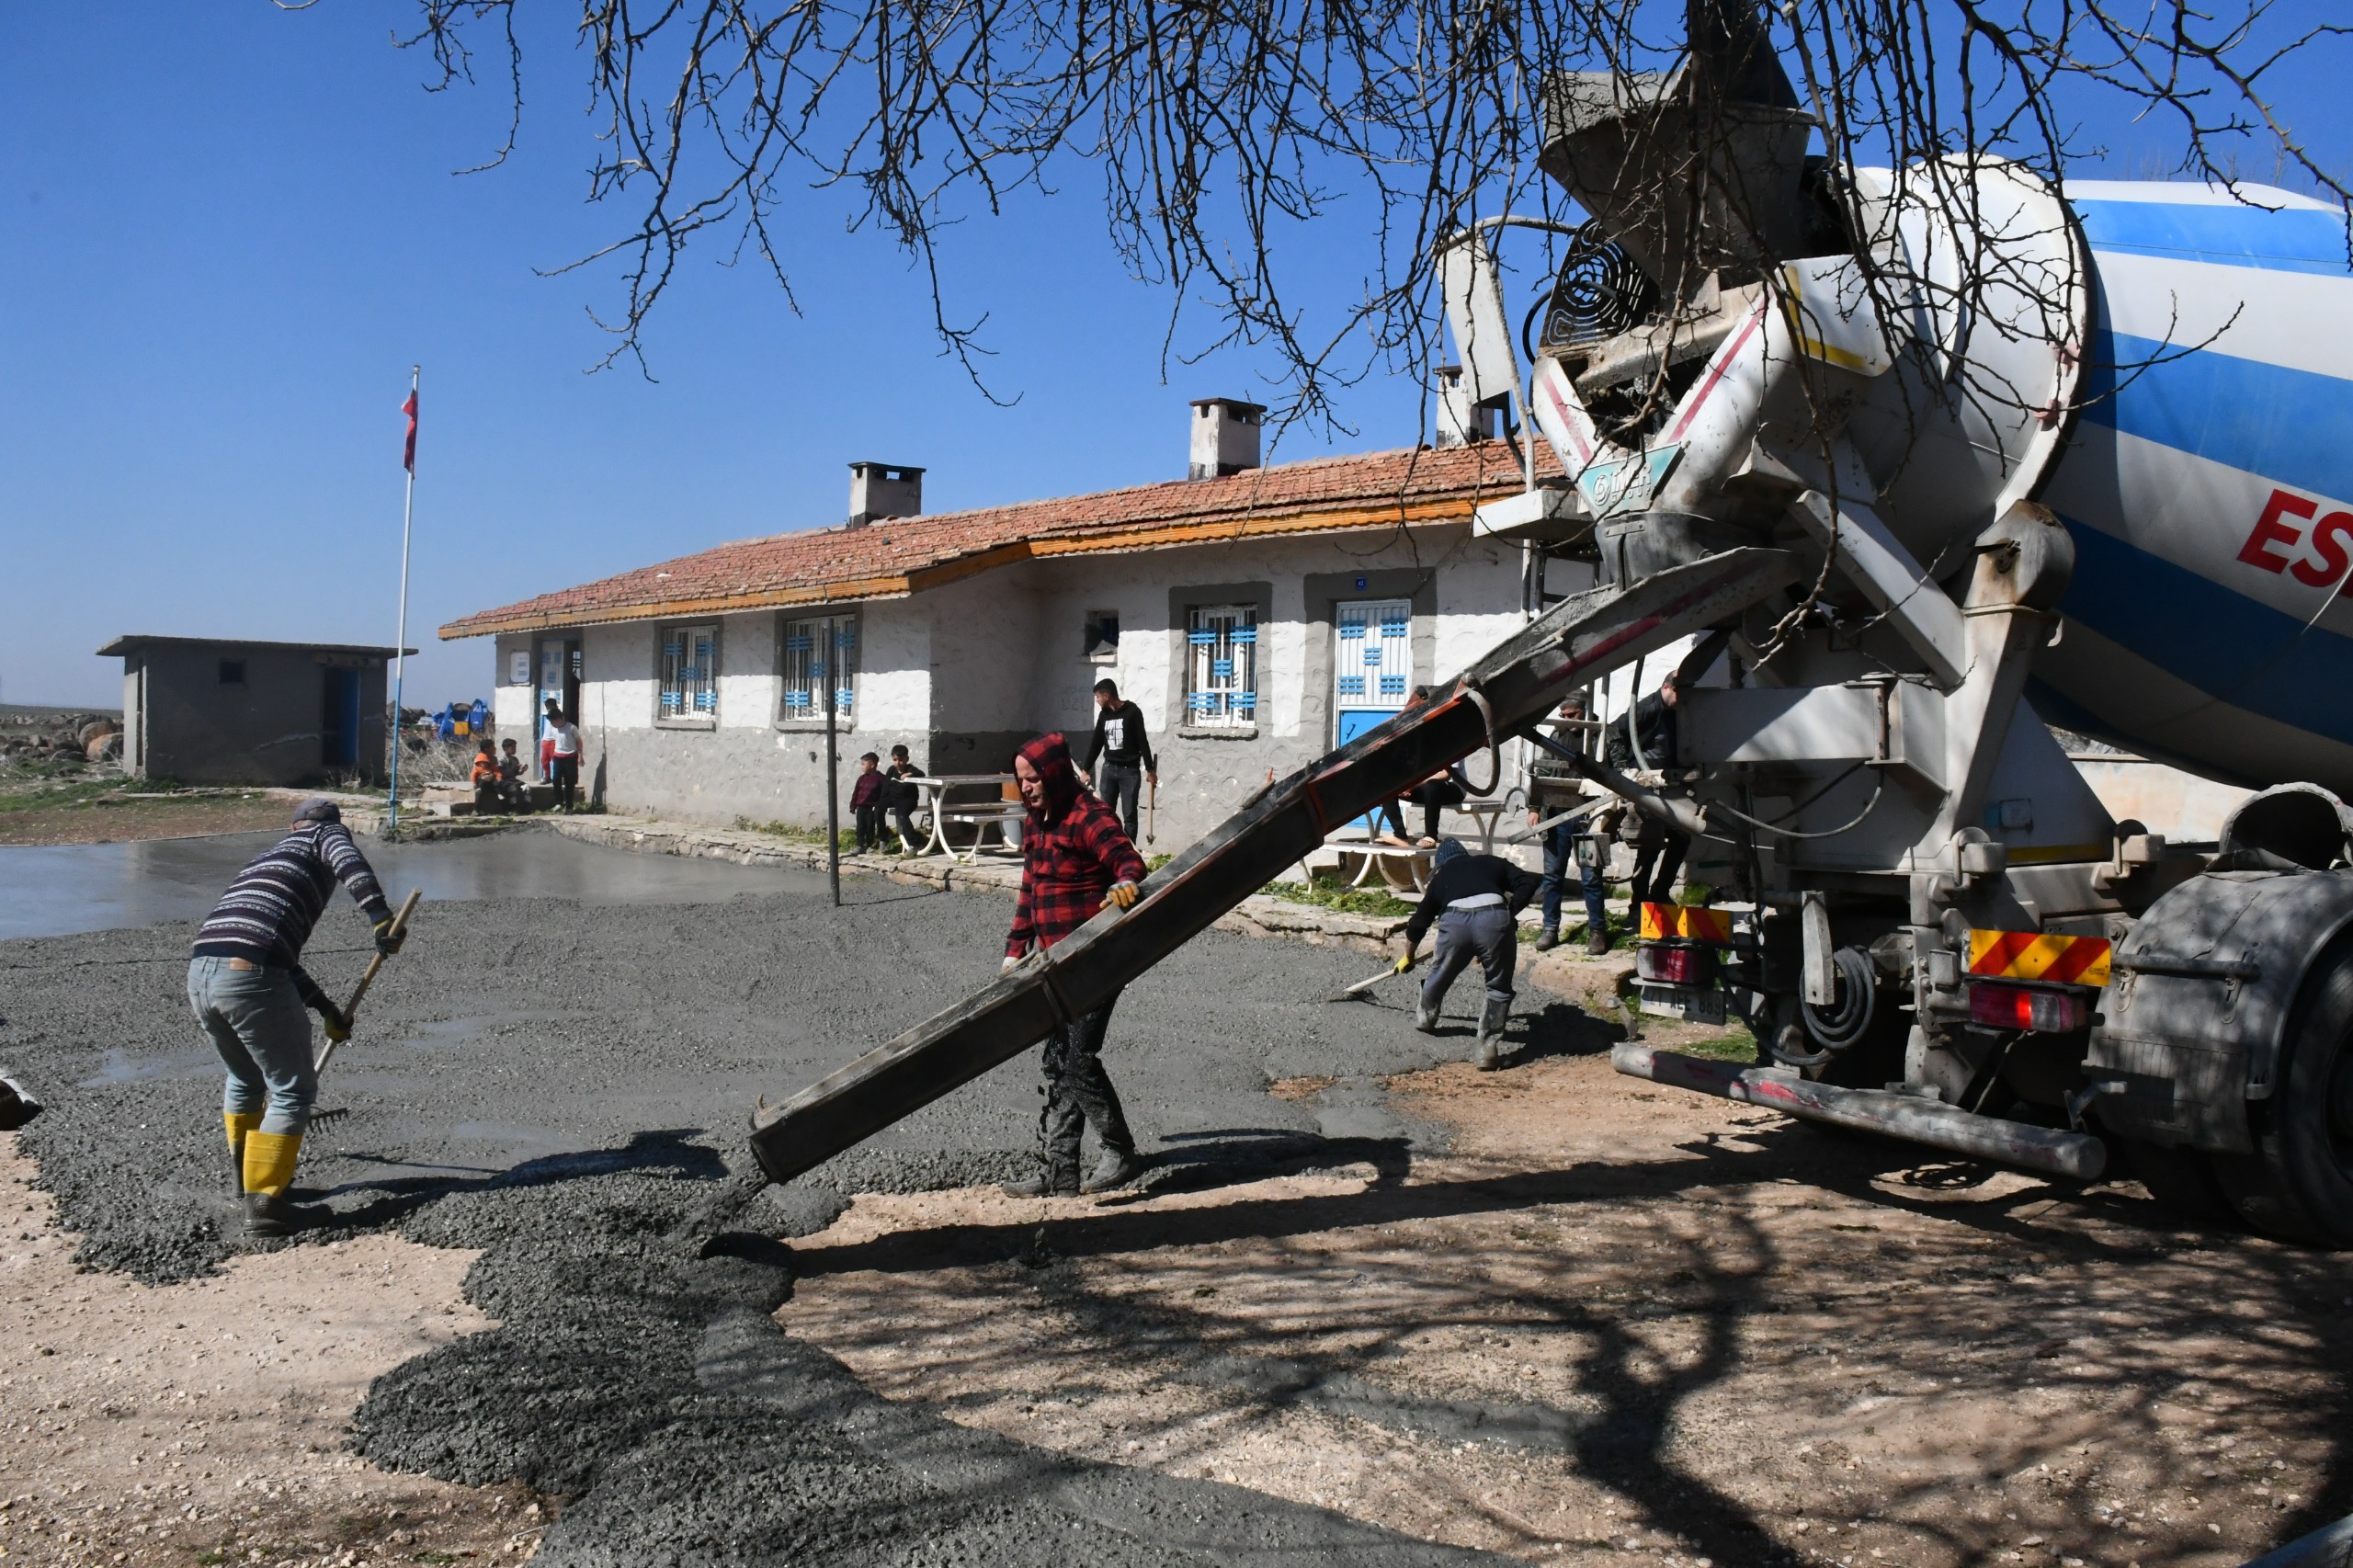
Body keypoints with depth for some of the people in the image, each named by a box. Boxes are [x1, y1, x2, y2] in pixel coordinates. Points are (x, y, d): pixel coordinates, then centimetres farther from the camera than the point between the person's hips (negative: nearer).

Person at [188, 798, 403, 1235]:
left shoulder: (265, 858, 35)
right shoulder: (329, 834, 16)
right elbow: (349, 861, -10)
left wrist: (327, 1009, 41)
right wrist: (381, 917, -23)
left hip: (200, 973, 7)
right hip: (251, 978, -7)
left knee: (245, 1080, 28)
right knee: (293, 1089, 7)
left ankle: (248, 1179, 42)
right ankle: (263, 1205, 5)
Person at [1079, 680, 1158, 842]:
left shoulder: (1132, 712, -7)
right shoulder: (1104, 715, 10)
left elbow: (1143, 742, -8)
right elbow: (1096, 744, 15)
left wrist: (1150, 769, -10)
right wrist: (1086, 769, 15)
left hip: (1130, 771, -5)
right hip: (1108, 769, 5)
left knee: (1129, 816, -3)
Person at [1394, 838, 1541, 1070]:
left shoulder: (1441, 876, 33)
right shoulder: (1493, 862, 32)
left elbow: (1418, 922, 41)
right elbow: (1527, 883, 15)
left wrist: (1408, 957, 55)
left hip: (1455, 922, 1)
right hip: (1495, 918, -1)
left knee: (1440, 976, 27)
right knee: (1498, 988, 16)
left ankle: (1425, 1018, 51)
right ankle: (1489, 1048, 11)